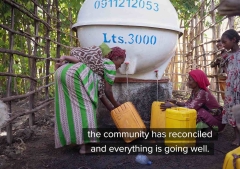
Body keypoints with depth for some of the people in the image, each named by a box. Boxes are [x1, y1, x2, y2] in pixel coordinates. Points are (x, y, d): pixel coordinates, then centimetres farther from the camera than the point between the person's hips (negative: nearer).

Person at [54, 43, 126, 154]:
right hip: (75, 73, -10)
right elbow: (107, 91, 8)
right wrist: (116, 105, 25)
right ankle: (85, 145, -7)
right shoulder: (110, 65, 9)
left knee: (68, 108, 12)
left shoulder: (100, 63, 33)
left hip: (62, 71, 10)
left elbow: (100, 91, 30)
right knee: (85, 107, -5)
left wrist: (111, 108, 32)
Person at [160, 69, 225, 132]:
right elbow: (187, 104, 5)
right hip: (207, 118, 9)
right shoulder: (194, 91, 1)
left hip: (216, 122, -8)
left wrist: (172, 106, -33)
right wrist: (175, 102, -11)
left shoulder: (202, 93, -26)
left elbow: (190, 108, -33)